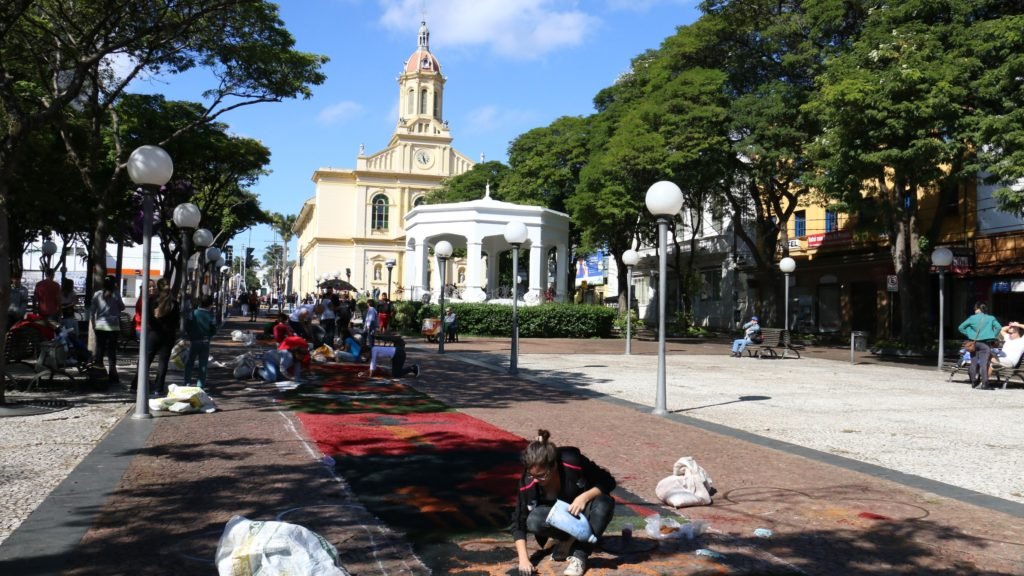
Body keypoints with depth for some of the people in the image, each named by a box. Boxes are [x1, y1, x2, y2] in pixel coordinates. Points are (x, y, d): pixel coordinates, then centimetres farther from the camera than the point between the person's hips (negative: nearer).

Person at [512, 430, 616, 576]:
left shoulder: (573, 462, -31)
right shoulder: (527, 483, -25)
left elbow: (608, 481, -18)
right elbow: (519, 523, -19)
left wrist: (585, 497, -34)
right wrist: (523, 558, -30)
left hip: (581, 509, -1)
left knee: (604, 504, -35)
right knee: (533, 521, -31)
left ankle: (579, 555, -24)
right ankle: (567, 539, -3)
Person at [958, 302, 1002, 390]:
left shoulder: (972, 318, 5)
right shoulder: (991, 318, 4)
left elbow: (961, 327, 4)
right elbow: (998, 327, -9)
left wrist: (969, 334, 8)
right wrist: (993, 337, 3)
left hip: (974, 343, 1)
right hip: (985, 344, -1)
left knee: (974, 363, 10)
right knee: (984, 363, -6)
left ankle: (974, 383, 14)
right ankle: (984, 383, -12)